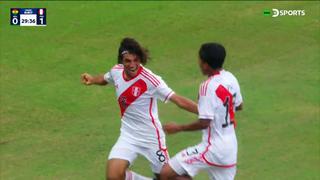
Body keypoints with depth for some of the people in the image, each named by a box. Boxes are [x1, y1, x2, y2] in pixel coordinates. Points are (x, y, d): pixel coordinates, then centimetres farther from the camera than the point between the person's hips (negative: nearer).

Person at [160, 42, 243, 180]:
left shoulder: (208, 87, -20)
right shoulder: (231, 79, 4)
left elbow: (204, 122, -22)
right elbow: (238, 106, 19)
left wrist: (178, 128, -10)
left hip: (213, 148, -9)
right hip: (230, 147, 9)